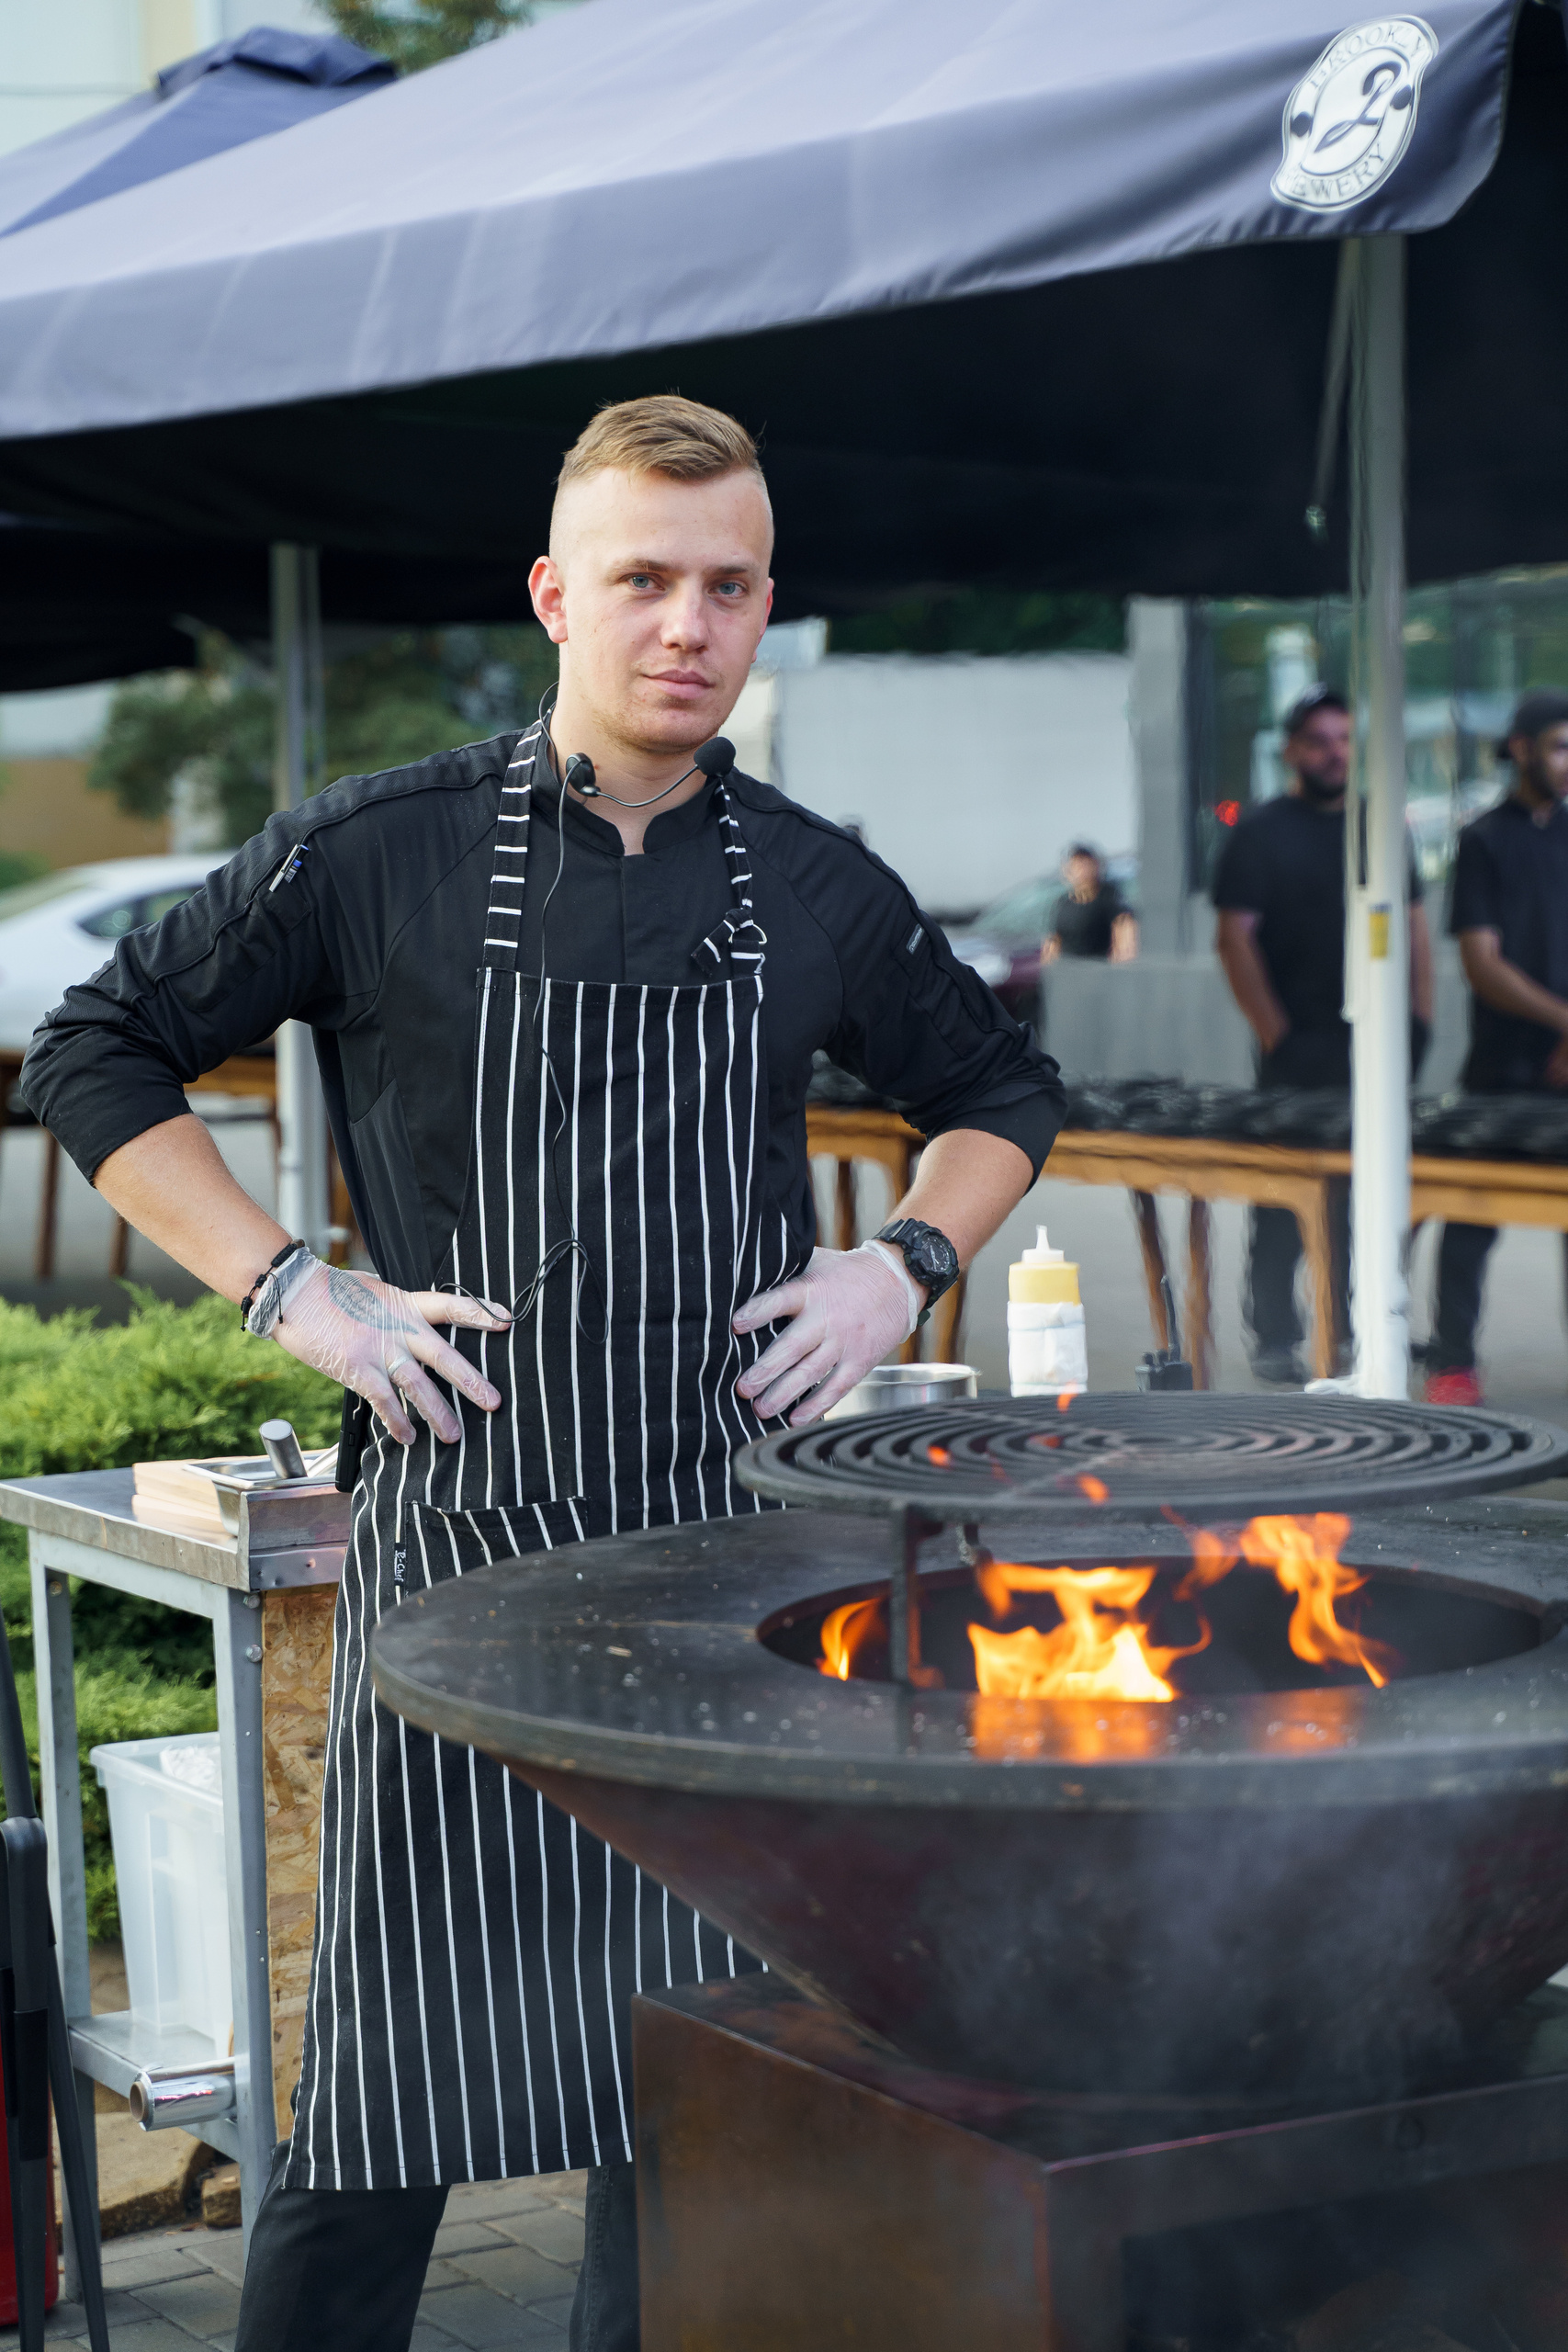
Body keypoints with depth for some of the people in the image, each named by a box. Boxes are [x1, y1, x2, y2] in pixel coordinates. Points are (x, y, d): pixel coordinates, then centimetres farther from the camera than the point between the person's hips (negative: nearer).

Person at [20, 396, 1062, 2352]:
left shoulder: (816, 891, 6)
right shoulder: (379, 856, -3)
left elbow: (1000, 1093, 22)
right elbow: (94, 1055, 4)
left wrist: (902, 1267, 4)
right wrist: (288, 1293, -6)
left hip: (718, 1536, 3)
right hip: (451, 1535, -3)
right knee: (384, 2102, 0)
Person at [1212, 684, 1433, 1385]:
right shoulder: (1261, 834, -2)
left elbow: (1415, 927, 17)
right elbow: (1234, 939, -7)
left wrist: (1419, 1016, 6)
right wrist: (1275, 1034, -14)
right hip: (1300, 1051, -5)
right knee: (1287, 1204, -3)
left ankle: (1355, 1325, 19)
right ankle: (1274, 1341, 4)